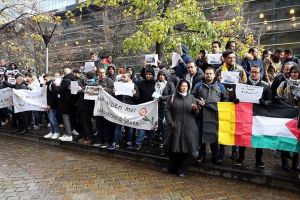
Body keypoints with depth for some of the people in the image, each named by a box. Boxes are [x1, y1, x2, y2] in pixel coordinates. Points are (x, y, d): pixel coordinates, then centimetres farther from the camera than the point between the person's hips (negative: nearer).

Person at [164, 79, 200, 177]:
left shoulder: (191, 97, 11)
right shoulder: (173, 97, 7)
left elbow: (196, 114, 11)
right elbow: (167, 110, 4)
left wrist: (195, 109, -12)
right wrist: (171, 123, -6)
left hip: (190, 128, 2)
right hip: (176, 127, -1)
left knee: (189, 150, -4)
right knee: (175, 149, 2)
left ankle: (182, 170, 14)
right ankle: (173, 168, 24)